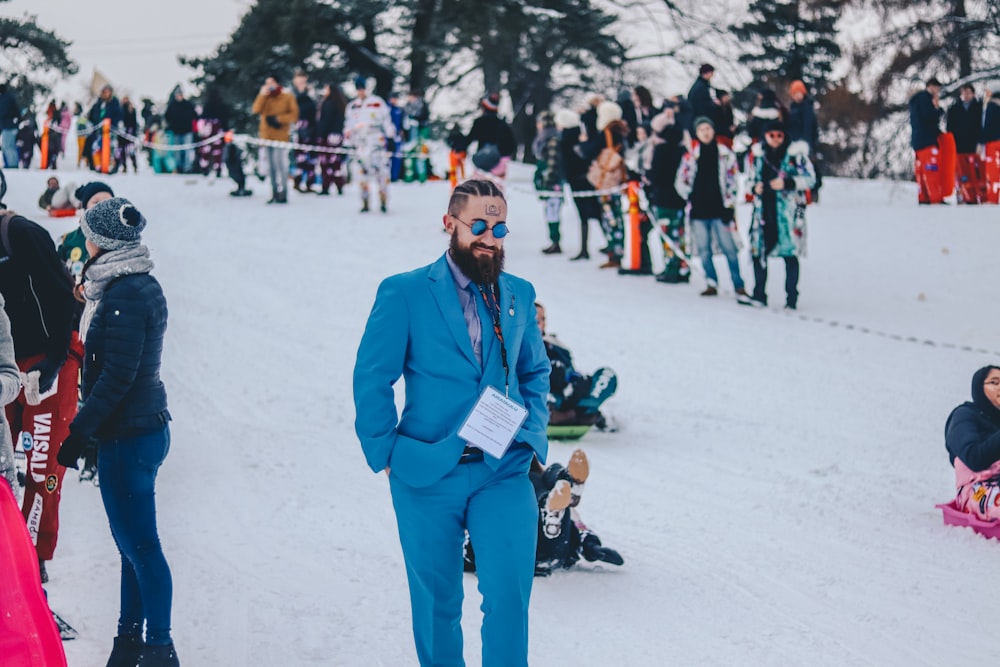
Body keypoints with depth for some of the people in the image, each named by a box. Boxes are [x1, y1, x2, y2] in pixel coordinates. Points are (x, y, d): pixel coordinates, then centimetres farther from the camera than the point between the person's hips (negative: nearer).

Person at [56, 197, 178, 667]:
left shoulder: (123, 295, -19)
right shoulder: (143, 284, 11)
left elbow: (116, 375, -21)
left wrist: (79, 431, -16)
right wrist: (90, 430, 18)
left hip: (128, 435, -10)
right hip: (145, 425, 10)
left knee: (139, 544, -3)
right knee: (132, 541, 15)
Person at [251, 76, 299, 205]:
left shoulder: (287, 97, 5)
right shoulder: (264, 98, 16)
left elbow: (294, 115, -4)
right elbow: (256, 110, -2)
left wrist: (279, 119, -14)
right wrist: (262, 95, -7)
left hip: (281, 137, -5)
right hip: (266, 136, 5)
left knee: (280, 165, -13)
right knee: (271, 167, 7)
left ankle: (283, 194, -11)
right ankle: (275, 193, 12)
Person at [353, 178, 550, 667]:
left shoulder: (519, 294, 9)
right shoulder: (403, 293, -3)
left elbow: (535, 371, 19)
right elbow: (371, 378, -1)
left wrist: (532, 436, 6)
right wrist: (385, 455, -4)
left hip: (503, 472, 2)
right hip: (427, 475, -2)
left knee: (509, 595, -12)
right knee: (436, 602, 10)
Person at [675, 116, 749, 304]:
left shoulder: (725, 154, 4)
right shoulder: (690, 156, 8)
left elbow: (733, 180, 5)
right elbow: (680, 181, 14)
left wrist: (730, 202, -2)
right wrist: (690, 196, 4)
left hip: (719, 210, -3)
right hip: (699, 211, 3)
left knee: (729, 249, -7)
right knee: (704, 250, 6)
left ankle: (739, 287, -4)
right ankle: (711, 283, 16)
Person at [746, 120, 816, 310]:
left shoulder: (796, 154, 0)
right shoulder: (759, 155, 13)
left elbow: (810, 178, -4)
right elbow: (750, 179, 22)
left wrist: (787, 183, -16)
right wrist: (754, 187, -1)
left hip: (788, 211, -4)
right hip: (763, 210, 4)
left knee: (790, 253, -5)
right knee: (758, 250, 3)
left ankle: (791, 298, 0)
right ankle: (759, 295, 15)